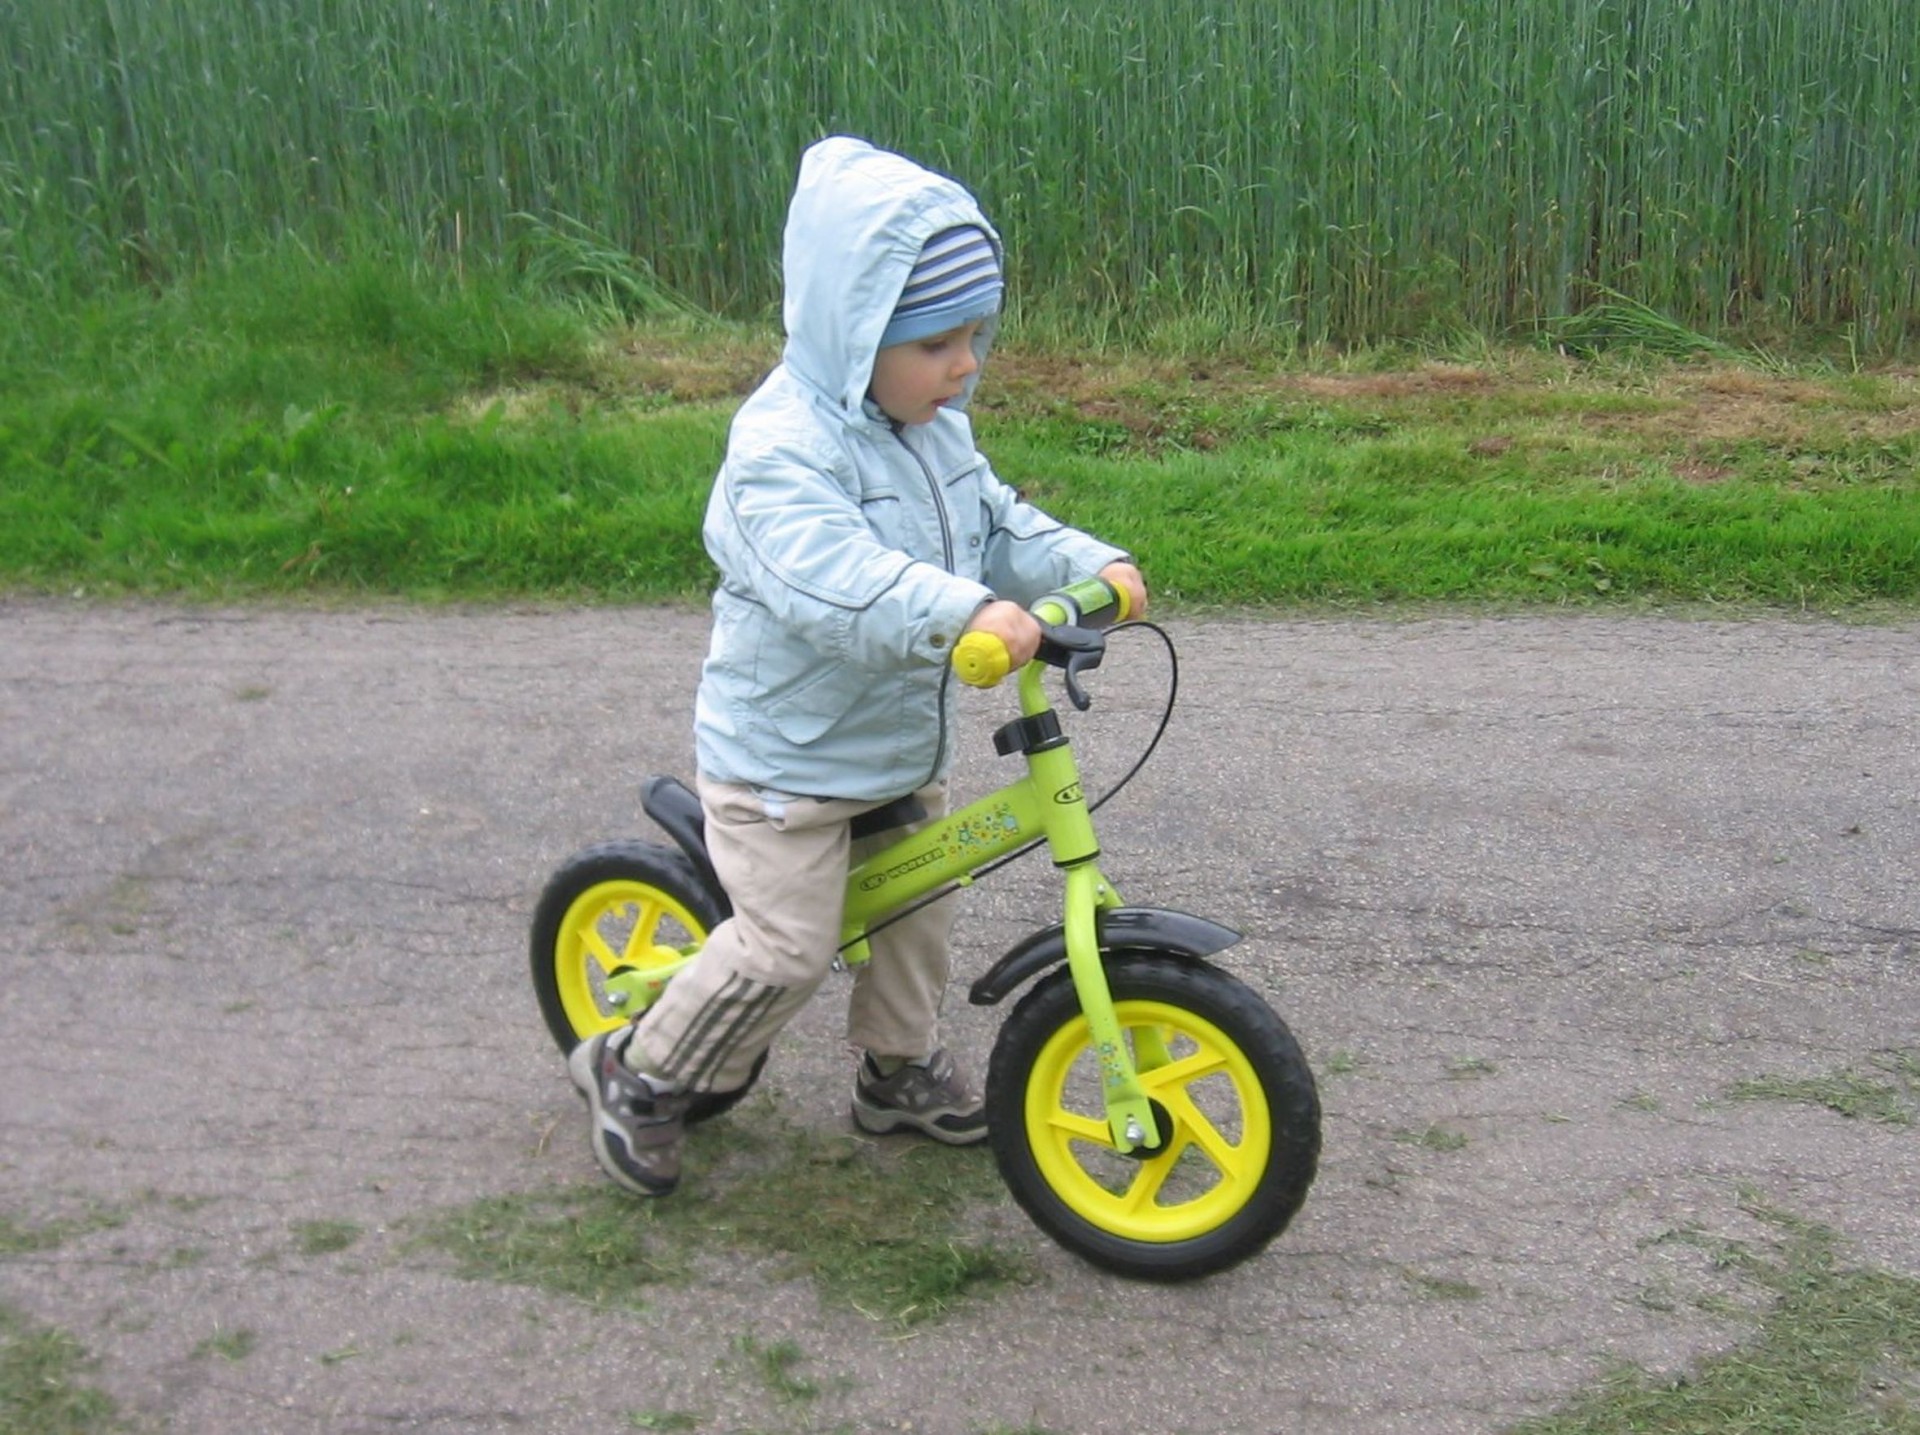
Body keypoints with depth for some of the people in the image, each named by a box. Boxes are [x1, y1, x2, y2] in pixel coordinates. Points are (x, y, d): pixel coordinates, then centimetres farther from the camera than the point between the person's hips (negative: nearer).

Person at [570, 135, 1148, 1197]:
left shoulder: (937, 429, 4)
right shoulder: (785, 445, -26)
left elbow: (995, 528, 9)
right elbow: (827, 574, -42)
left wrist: (1091, 564, -9)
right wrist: (965, 612, -54)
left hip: (902, 745, 9)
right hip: (784, 757, -8)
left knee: (916, 907, 18)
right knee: (786, 947, -6)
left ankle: (898, 1068, 40)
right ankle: (639, 1073, 16)